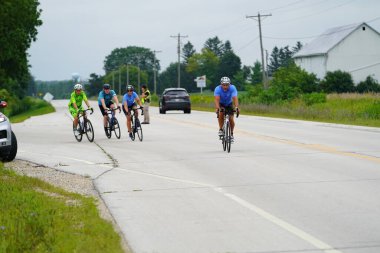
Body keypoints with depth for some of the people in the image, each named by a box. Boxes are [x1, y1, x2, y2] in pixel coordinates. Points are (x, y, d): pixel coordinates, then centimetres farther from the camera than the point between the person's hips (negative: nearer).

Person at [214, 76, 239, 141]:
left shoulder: (232, 88, -30)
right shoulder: (218, 89, -30)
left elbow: (235, 98, -41)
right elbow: (216, 99, -40)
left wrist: (236, 107, -57)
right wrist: (217, 108, -57)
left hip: (229, 104, 1)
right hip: (221, 104, -1)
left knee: (231, 119, -10)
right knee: (221, 114, -30)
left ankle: (231, 134, 13)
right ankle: (221, 129, -13)